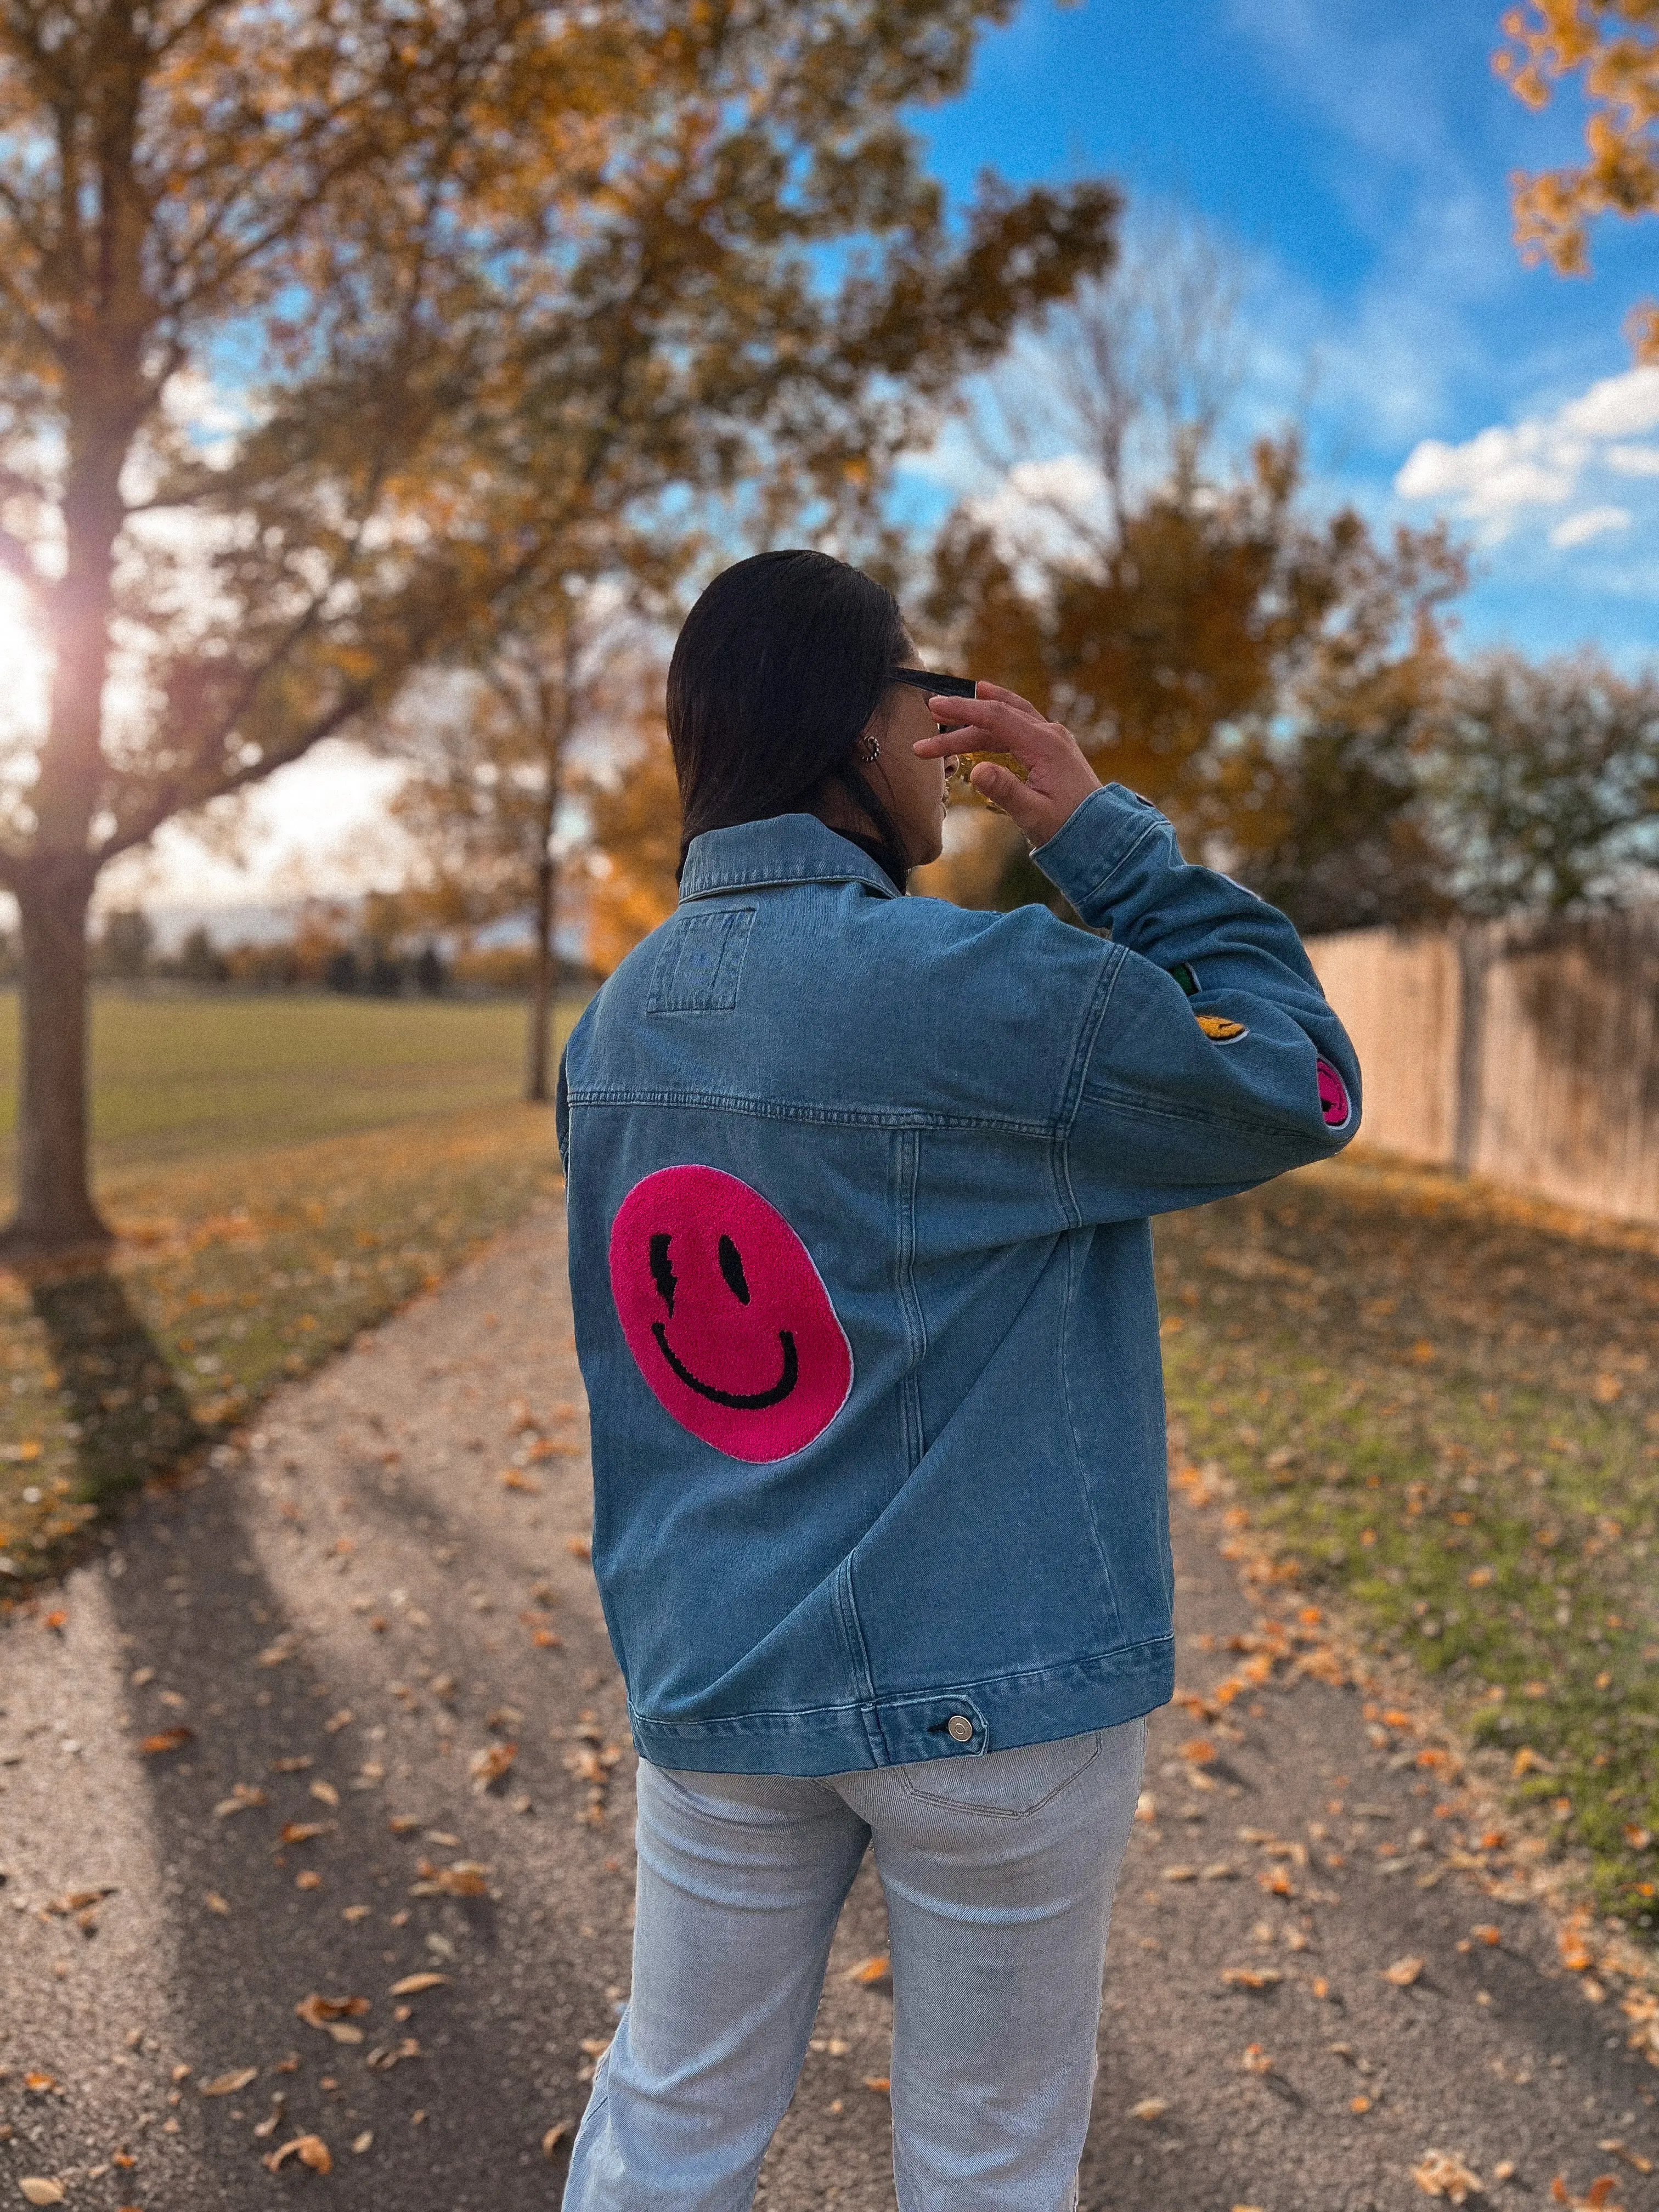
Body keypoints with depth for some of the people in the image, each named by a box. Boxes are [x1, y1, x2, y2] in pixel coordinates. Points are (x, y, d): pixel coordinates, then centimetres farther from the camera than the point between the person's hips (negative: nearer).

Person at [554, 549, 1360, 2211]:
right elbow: (1303, 1092, -9)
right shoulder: (985, 994, -21)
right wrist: (1115, 841, -6)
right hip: (992, 1689, -5)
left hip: (713, 1682, 6)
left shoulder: (615, 1023, 1)